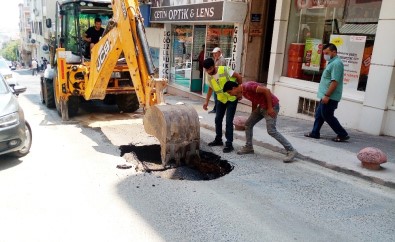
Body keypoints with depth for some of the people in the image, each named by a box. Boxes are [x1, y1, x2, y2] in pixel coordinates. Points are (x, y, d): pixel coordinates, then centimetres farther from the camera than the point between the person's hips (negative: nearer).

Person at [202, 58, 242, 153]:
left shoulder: (225, 70, -25)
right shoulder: (209, 77, -6)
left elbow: (239, 77, -17)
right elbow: (210, 89, 9)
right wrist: (206, 101, 3)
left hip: (232, 98, -6)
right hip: (221, 99, 6)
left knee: (229, 121, -8)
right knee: (218, 119, 9)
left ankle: (229, 144, 0)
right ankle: (218, 140, 26)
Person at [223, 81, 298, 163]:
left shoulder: (248, 86, -22)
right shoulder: (243, 92, 7)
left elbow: (266, 90, -25)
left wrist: (270, 108, -22)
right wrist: (253, 115, 22)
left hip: (272, 106, -10)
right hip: (262, 106, 10)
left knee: (271, 131, -14)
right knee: (248, 124, 10)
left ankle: (291, 151, -6)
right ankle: (248, 147, 22)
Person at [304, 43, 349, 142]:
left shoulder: (336, 63, -18)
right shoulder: (332, 62, 15)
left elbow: (335, 82, -25)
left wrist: (327, 95, -25)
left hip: (330, 97, -10)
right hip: (327, 96, 10)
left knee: (327, 116, -3)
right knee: (319, 114, 14)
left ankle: (343, 135, 6)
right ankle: (315, 133, 22)